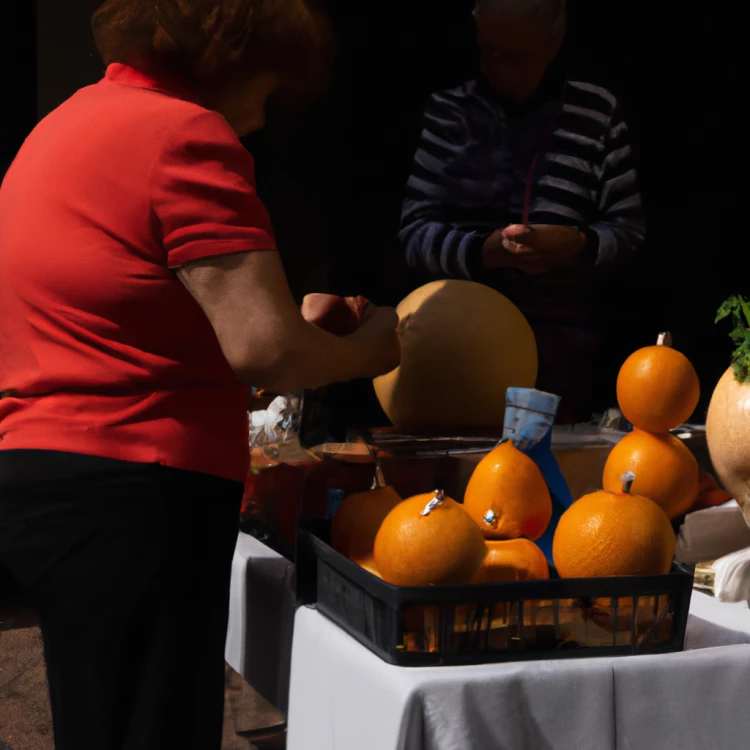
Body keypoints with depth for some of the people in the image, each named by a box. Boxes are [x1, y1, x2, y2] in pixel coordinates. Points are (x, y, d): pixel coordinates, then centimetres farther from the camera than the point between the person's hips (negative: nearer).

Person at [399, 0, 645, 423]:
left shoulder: (597, 112, 3)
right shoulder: (448, 112, 4)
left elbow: (629, 229, 6)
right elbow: (415, 232, 0)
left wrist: (578, 243, -14)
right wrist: (484, 250, -17)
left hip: (560, 335, 0)